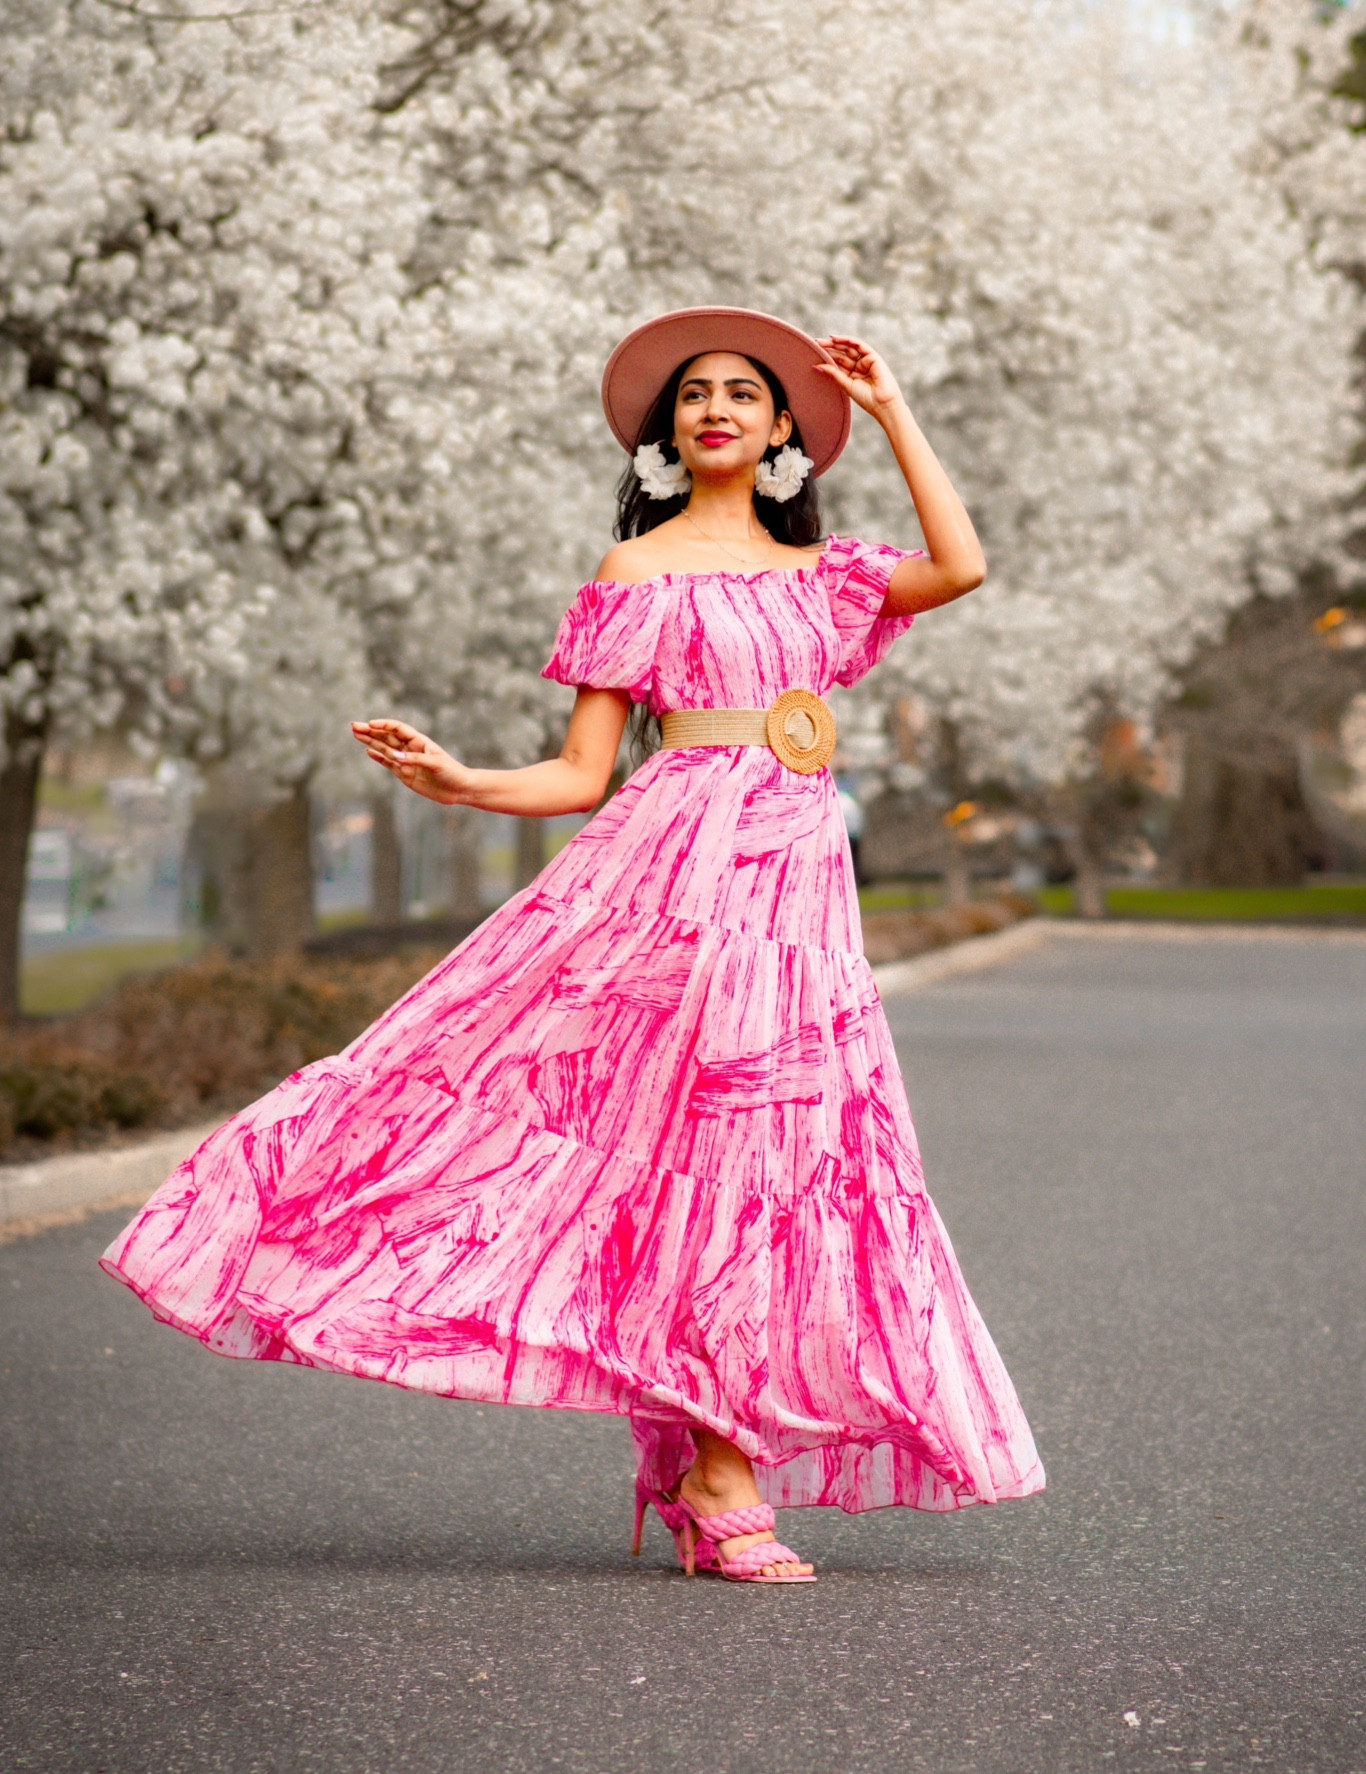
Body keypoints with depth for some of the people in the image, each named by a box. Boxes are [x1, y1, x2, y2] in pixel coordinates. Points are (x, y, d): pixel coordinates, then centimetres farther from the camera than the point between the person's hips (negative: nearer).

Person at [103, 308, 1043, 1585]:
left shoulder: (820, 573, 20)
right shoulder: (637, 571, 10)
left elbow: (962, 568, 2)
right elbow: (581, 775, 6)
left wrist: (891, 412, 9)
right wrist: (455, 781, -10)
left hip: (802, 889, 5)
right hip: (683, 861, -4)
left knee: (775, 1161, -1)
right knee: (709, 1141, -13)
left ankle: (716, 1475, 2)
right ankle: (720, 1485, -11)